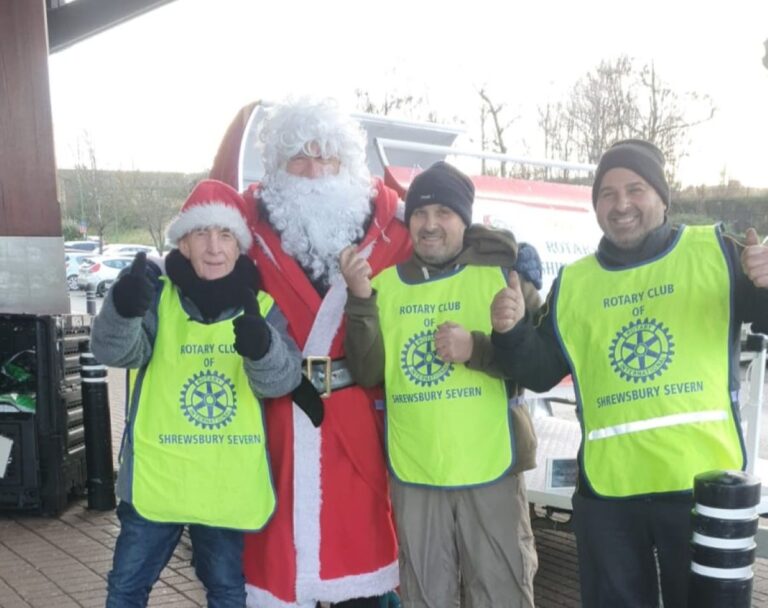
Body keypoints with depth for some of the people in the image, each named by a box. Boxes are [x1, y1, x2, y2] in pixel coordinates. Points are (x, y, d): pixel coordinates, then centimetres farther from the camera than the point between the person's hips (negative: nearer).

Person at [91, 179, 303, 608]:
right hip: (156, 476, -1)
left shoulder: (262, 306, -2)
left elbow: (282, 379, -15)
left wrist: (262, 347, -39)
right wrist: (122, 309, -43)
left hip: (229, 484, 1)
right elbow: (116, 350, -20)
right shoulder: (158, 295, -5)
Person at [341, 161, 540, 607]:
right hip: (413, 473, 3)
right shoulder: (384, 282, 5)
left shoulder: (502, 273, -2)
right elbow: (368, 374, -3)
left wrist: (476, 348, -20)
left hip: (491, 468, -2)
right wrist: (361, 299, -15)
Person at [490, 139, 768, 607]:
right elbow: (541, 373, 9)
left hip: (703, 482, -2)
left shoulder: (715, 251, 1)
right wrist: (512, 332, -10)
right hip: (607, 488, 3)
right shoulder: (573, 282, 8)